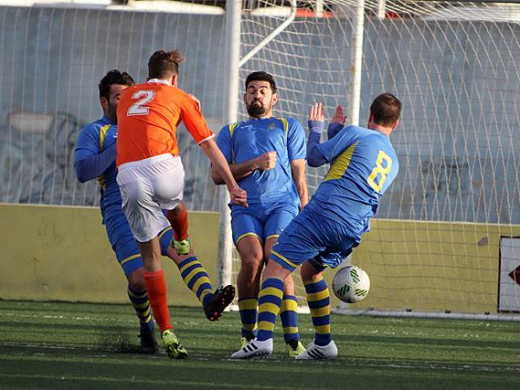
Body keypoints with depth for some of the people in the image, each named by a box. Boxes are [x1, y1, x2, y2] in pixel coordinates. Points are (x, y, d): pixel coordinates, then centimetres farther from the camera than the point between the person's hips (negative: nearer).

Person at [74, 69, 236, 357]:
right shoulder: (93, 133, 12)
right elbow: (83, 171, -3)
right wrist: (119, 148, -9)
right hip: (121, 212, -3)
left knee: (183, 252, -26)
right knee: (138, 279, -17)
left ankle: (208, 300, -49)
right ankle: (147, 330, 9)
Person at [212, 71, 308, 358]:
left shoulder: (289, 127, 24)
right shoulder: (231, 132, 25)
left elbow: (298, 175, 18)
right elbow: (217, 174, 11)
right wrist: (255, 164, -2)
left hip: (282, 202, -1)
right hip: (245, 207, 1)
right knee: (252, 258, -25)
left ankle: (292, 338, -26)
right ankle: (248, 332, -11)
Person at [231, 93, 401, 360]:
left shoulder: (355, 134, 3)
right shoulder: (393, 163, 22)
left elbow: (314, 158, 7)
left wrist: (316, 128, 25)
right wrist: (335, 132, 35)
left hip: (323, 213, -7)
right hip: (354, 230, 7)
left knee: (276, 267, -9)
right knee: (310, 270, 29)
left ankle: (263, 337, -28)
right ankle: (323, 343, 25)